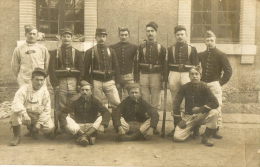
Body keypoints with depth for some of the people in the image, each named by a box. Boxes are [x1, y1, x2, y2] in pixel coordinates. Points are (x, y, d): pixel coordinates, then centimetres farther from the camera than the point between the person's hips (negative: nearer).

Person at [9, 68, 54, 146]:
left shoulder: (45, 92, -4)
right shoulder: (24, 89, -12)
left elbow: (46, 110, -3)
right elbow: (16, 104, -27)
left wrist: (39, 123, -14)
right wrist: (24, 114, -44)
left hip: (39, 117, 2)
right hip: (25, 115, -2)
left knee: (50, 127, -20)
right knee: (15, 112, -32)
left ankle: (33, 129, 14)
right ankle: (17, 136, -12)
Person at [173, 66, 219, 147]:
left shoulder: (203, 87, -8)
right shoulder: (184, 87, -4)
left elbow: (215, 103, -15)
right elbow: (176, 104, -4)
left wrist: (201, 109, -22)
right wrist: (178, 121, -9)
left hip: (201, 115, -1)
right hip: (188, 116, 1)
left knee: (214, 112, -33)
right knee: (177, 137, -18)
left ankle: (205, 138, -14)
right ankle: (194, 128, 15)